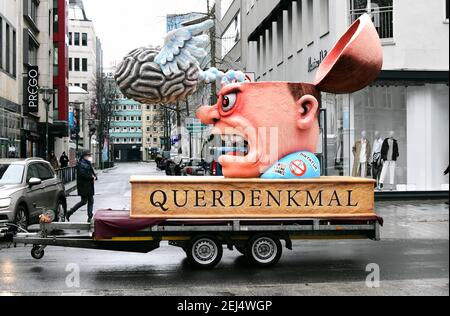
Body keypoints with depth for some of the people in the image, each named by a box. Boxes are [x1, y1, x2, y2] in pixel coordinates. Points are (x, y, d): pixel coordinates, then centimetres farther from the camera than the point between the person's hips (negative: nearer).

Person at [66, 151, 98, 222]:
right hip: (83, 186, -9)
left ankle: (90, 217, 10)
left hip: (89, 186, 9)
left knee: (91, 201, 7)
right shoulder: (80, 164, -12)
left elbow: (92, 173, 20)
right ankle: (69, 213, 2)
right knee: (84, 201, -7)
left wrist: (95, 177, -2)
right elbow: (82, 174, -24)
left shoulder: (88, 163, 18)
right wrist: (91, 177, -17)